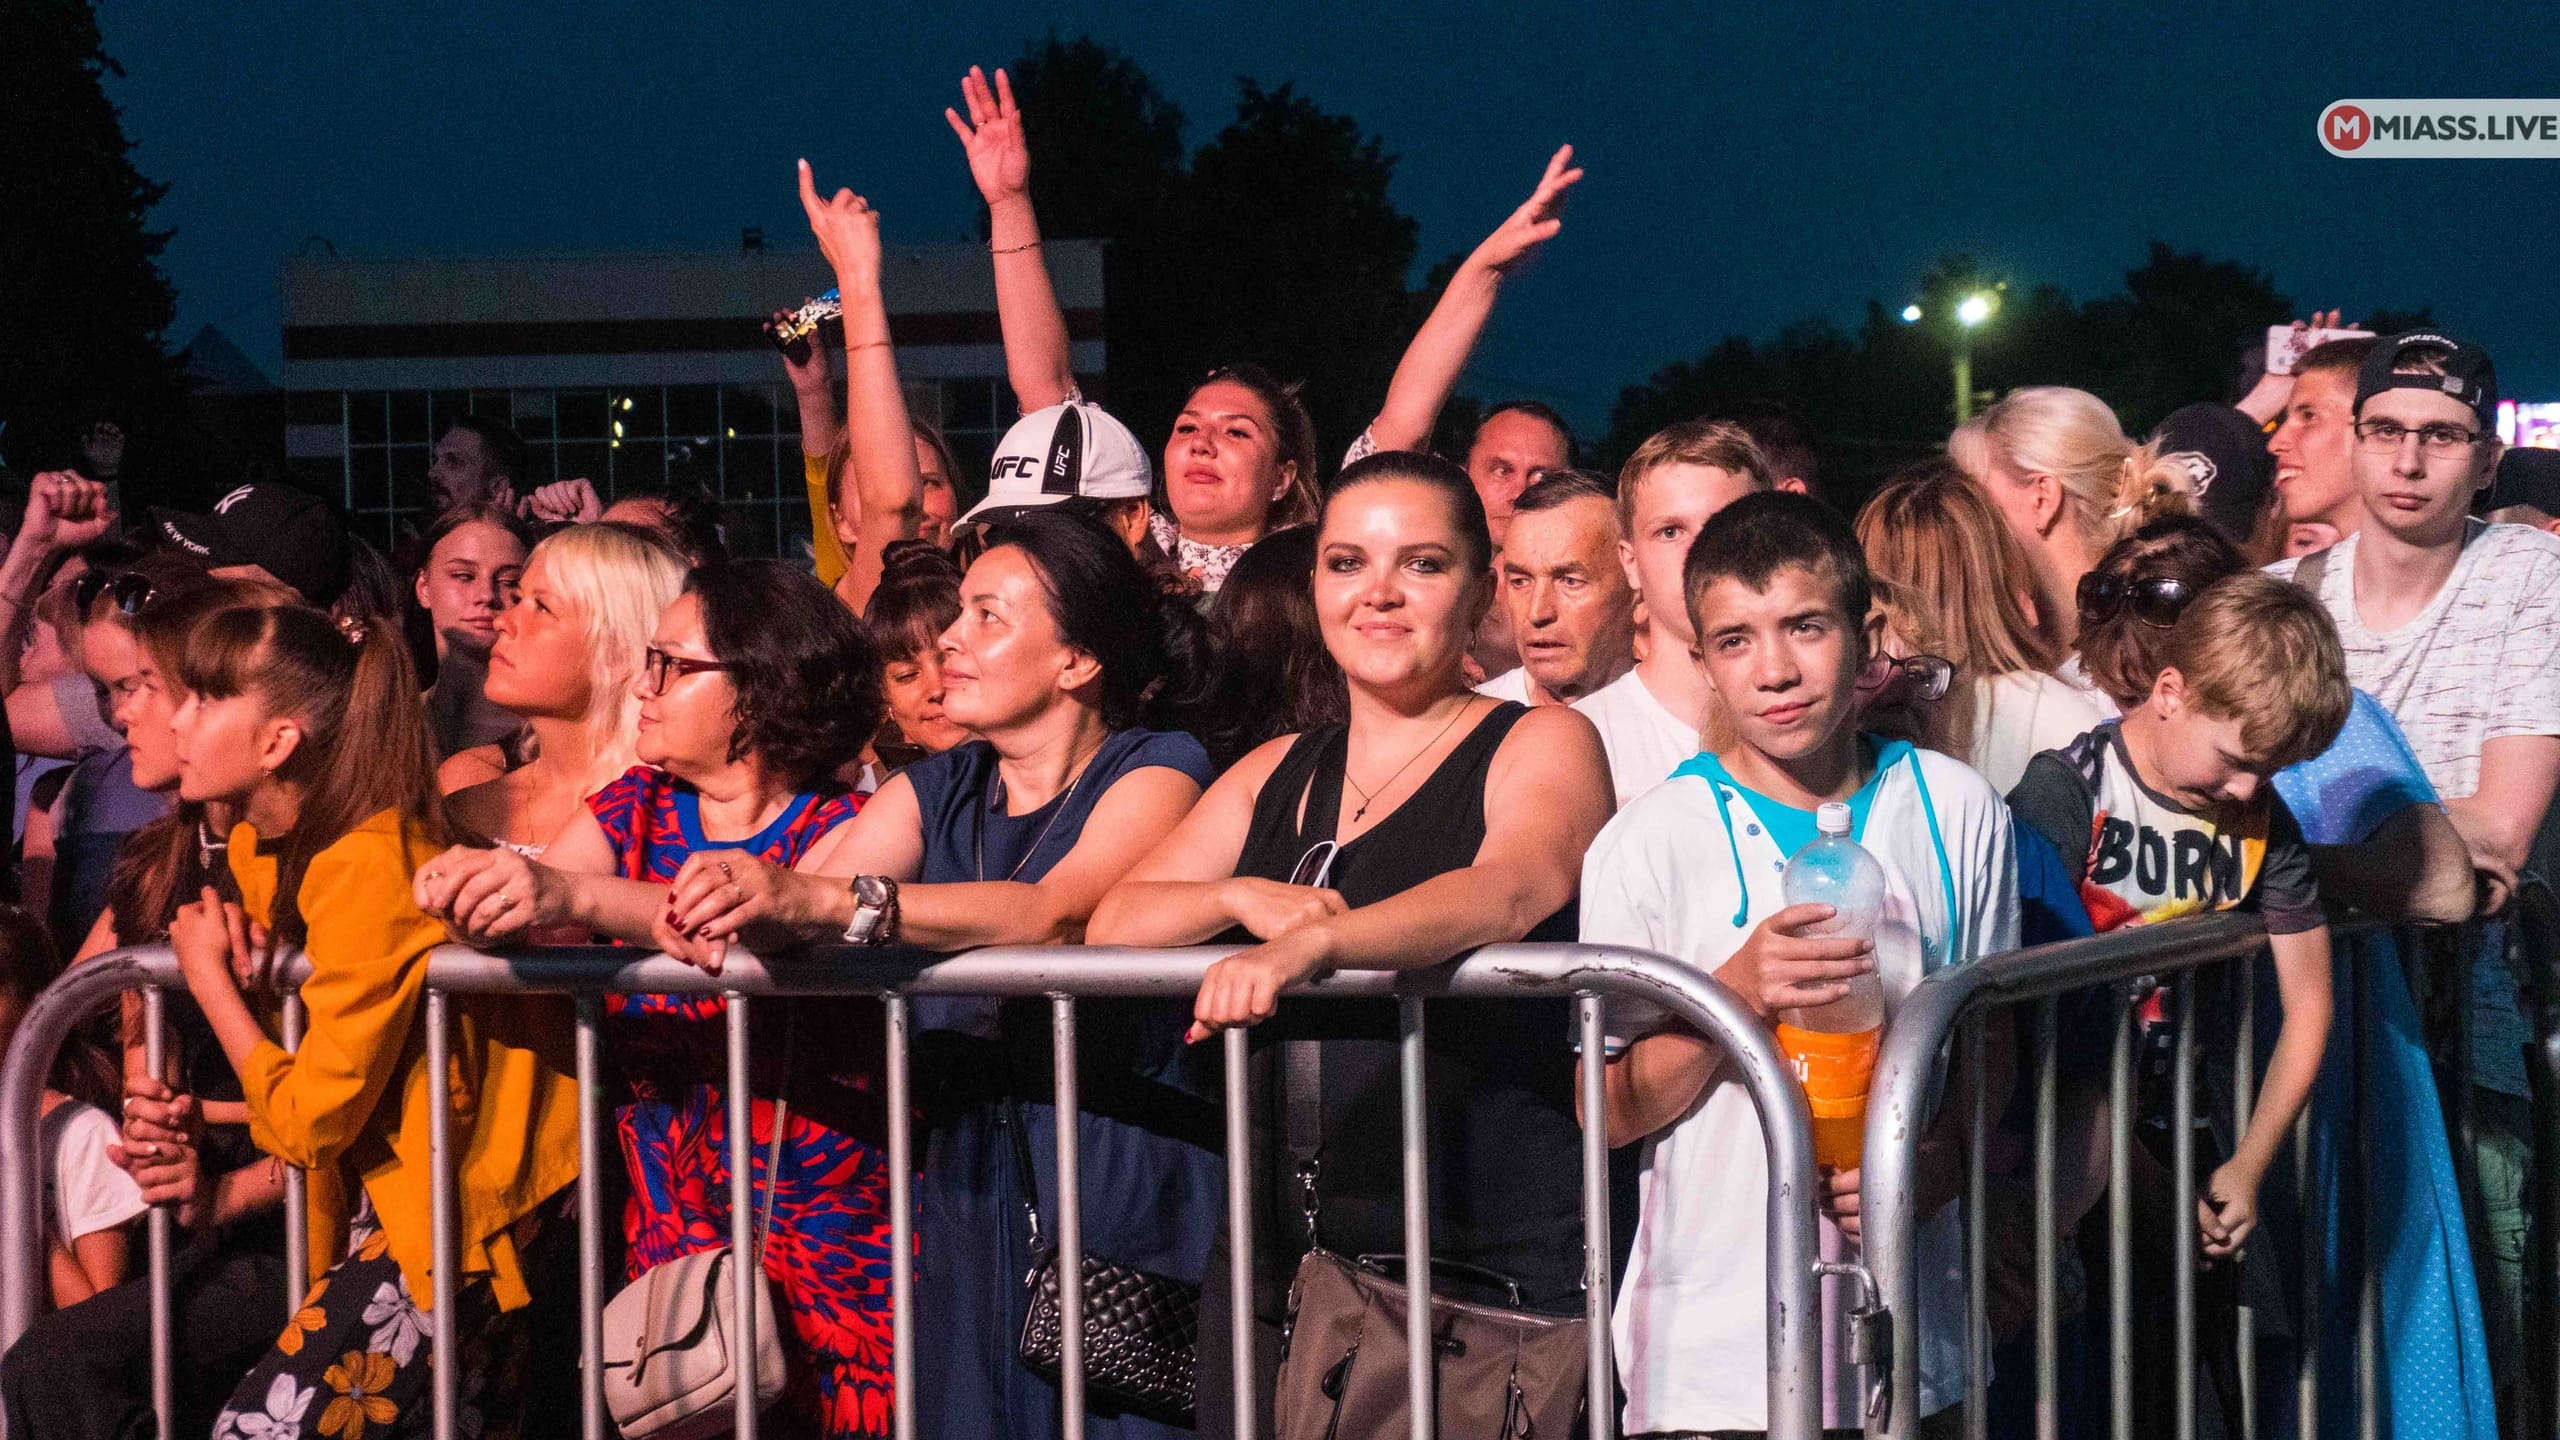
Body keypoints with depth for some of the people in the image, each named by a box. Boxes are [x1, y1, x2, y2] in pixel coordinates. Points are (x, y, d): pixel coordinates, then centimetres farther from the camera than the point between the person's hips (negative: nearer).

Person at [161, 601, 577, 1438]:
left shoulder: (370, 872, -22)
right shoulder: (257, 850, 6)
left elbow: (309, 1123, -19)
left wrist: (208, 976, -9)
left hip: (469, 1205, -10)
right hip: (376, 1194, 10)